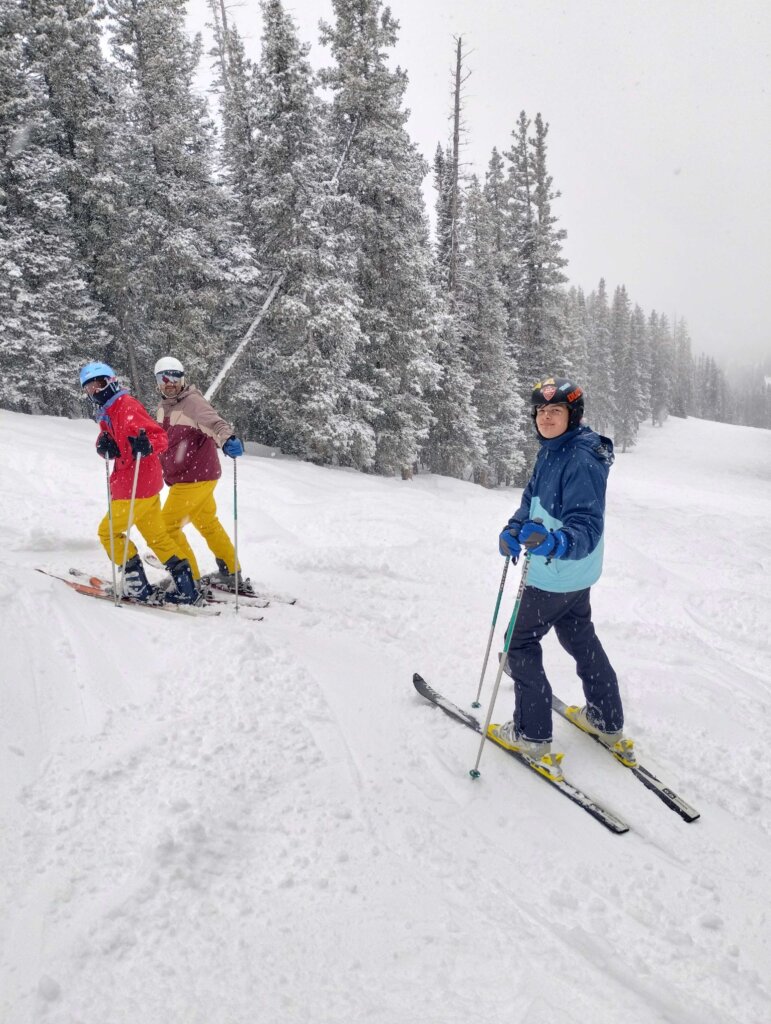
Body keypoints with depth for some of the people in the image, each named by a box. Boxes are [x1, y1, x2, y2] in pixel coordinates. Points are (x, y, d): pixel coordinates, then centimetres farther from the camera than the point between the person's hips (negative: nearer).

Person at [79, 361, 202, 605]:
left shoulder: (127, 407, -16)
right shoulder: (106, 413, 14)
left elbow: (160, 436, -22)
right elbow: (108, 440, 13)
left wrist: (147, 445, -43)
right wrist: (105, 445, -10)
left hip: (137, 487, -9)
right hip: (148, 485, 9)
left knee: (108, 532, 5)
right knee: (156, 536, 15)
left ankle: (138, 587, 7)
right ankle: (186, 589, 19)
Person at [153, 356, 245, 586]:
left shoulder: (192, 401, -18)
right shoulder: (163, 407, 9)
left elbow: (214, 422, -37)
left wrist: (228, 439, -55)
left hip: (195, 479, -9)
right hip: (187, 479, 9)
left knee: (167, 527, -3)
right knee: (208, 524, 20)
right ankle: (231, 572, 34)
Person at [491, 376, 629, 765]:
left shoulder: (582, 461, -26)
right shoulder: (552, 451, 4)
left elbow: (587, 526, -32)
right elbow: (533, 497, 14)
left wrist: (556, 542, -51)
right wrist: (513, 529, -3)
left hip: (558, 575, -10)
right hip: (575, 574, 10)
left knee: (520, 643, 3)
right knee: (580, 638, 23)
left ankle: (531, 735, 15)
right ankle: (607, 722, 39)